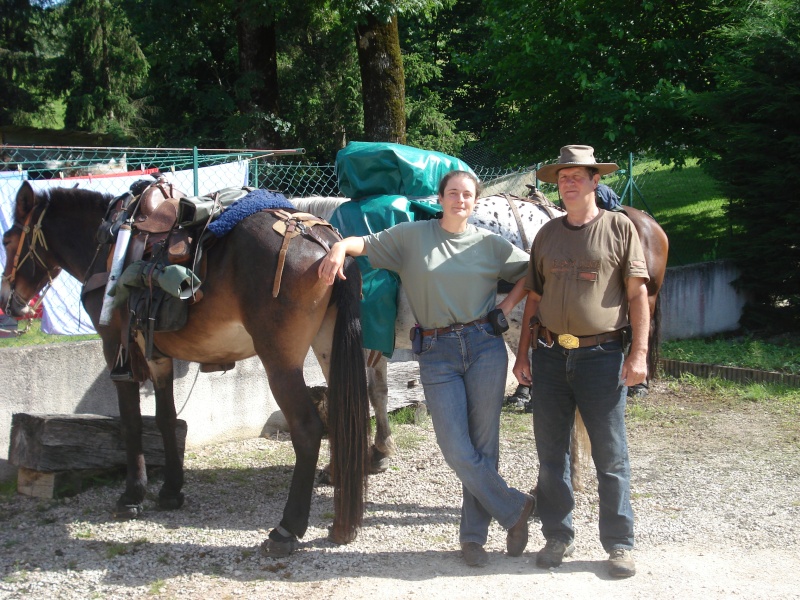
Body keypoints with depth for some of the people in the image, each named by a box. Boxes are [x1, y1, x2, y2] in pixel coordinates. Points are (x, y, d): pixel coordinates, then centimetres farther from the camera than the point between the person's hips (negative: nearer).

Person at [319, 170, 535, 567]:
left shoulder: (489, 244, 8)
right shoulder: (412, 236, 5)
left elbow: (530, 271, 17)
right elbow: (367, 243, 2)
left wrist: (508, 305, 5)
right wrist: (340, 247, -18)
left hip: (485, 345, 1)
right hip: (436, 352, 0)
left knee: (484, 442, 3)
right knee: (455, 449, -7)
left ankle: (473, 535, 16)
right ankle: (515, 508, 14)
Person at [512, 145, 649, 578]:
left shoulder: (620, 228, 0)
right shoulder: (547, 234, 11)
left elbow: (637, 293, -3)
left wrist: (639, 353, -11)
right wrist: (523, 353, 11)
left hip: (600, 355, -4)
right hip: (549, 355, 4)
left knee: (611, 455, 2)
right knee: (551, 453, 9)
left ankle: (619, 544, 13)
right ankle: (558, 537, 22)